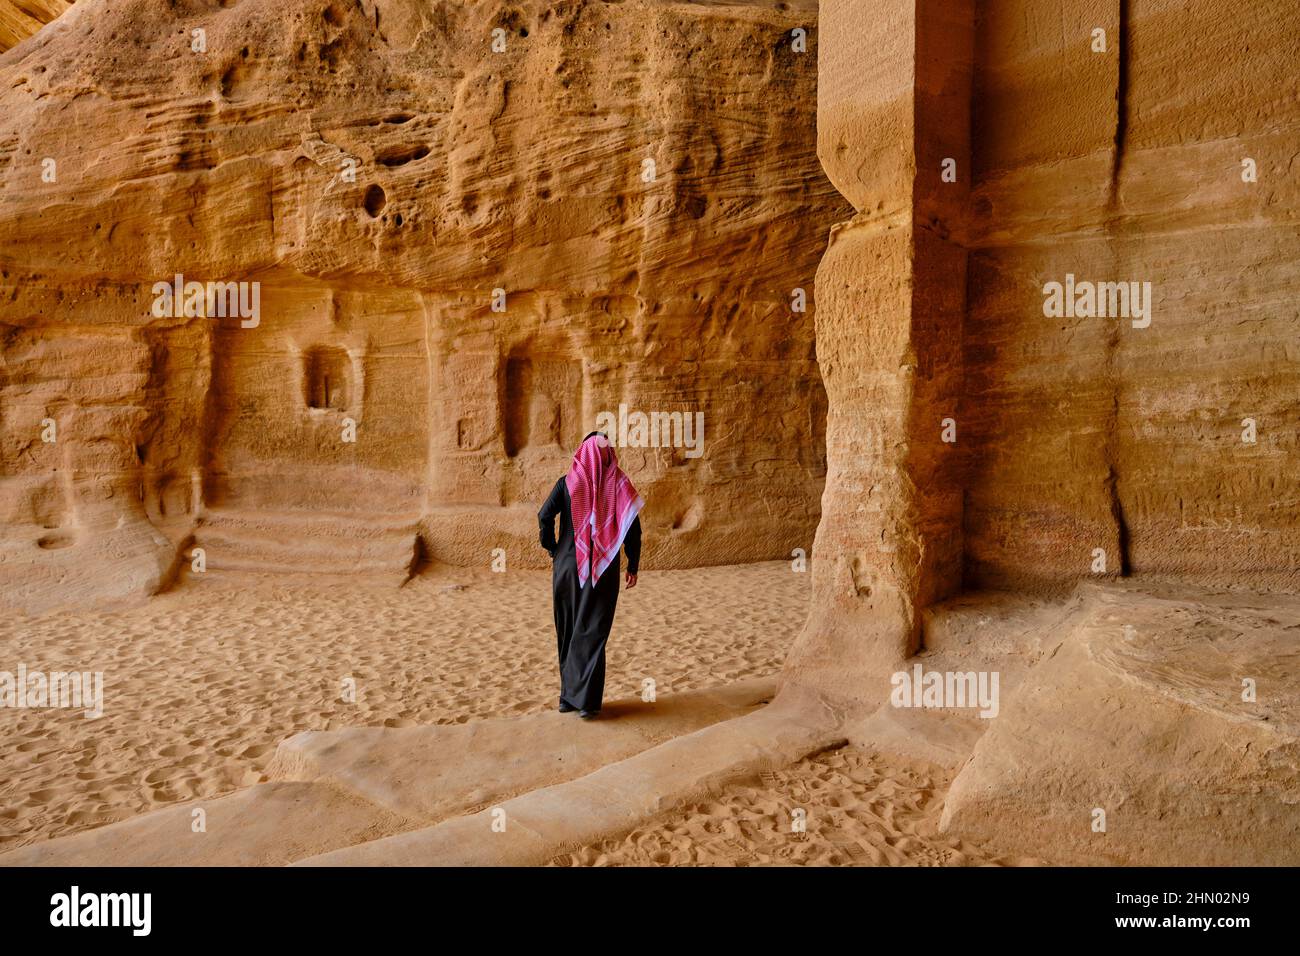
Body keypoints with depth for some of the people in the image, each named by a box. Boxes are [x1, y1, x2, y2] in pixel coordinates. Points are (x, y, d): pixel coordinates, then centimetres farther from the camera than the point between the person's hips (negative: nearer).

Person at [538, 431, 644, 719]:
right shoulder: (619, 483, -2)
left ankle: (568, 694, 20)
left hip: (568, 566, 1)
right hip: (604, 569, 0)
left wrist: (553, 550, 1)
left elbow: (544, 516, -13)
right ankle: (586, 698, -1)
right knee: (593, 632, 4)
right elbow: (633, 528, -5)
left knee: (568, 630, 13)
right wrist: (633, 566, 4)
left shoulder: (568, 482, -2)